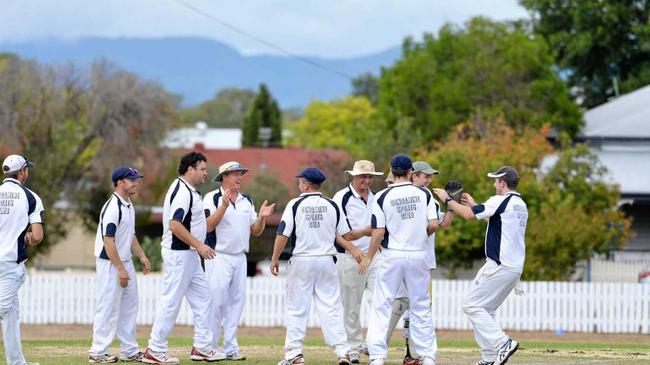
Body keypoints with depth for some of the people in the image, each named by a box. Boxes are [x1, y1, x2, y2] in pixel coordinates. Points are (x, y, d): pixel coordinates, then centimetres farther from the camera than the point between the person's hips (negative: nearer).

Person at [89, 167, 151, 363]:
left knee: (129, 307, 12)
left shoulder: (129, 206, 12)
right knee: (108, 308, -7)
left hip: (126, 262, 10)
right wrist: (121, 269, -22)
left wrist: (142, 256, 10)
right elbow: (108, 241, -22)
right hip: (110, 264, -10)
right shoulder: (112, 207, -18)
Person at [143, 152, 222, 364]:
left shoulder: (189, 191, 15)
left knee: (202, 297, 12)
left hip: (190, 254, 11)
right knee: (171, 300, -7)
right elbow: (174, 224, -26)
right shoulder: (182, 191, -18)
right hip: (179, 253, -11)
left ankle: (202, 347, 16)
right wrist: (199, 245, -24)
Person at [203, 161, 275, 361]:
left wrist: (262, 217, -6)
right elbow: (207, 225, -16)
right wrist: (224, 206, -25)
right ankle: (209, 347, -2)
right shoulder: (212, 198, -5)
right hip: (218, 257, -6)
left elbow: (255, 231, 14)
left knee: (236, 301, 5)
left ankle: (230, 348, 9)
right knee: (217, 301, -8)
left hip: (240, 258, 6)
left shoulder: (247, 200, 13)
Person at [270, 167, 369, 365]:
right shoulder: (332, 206, 3)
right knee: (331, 307, 3)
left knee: (297, 308, 4)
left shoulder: (295, 204, -5)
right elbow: (345, 235, 5)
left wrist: (275, 258, 1)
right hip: (326, 261, 2)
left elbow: (283, 234, -7)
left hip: (301, 261, -2)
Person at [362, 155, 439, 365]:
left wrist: (369, 257, 5)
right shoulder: (424, 194, 0)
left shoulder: (382, 196, -5)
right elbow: (434, 224, -6)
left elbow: (378, 232, -7)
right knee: (421, 307, 11)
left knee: (382, 306, 3)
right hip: (418, 255, 2)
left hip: (392, 256, -2)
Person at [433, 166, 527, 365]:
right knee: (485, 309, 16)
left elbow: (468, 214, -12)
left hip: (499, 266, -9)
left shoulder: (501, 201, -11)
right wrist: (474, 204, 35)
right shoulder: (521, 205, 16)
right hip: (515, 268, 9)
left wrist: (447, 199, 2)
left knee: (472, 305, -5)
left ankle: (502, 343, -16)